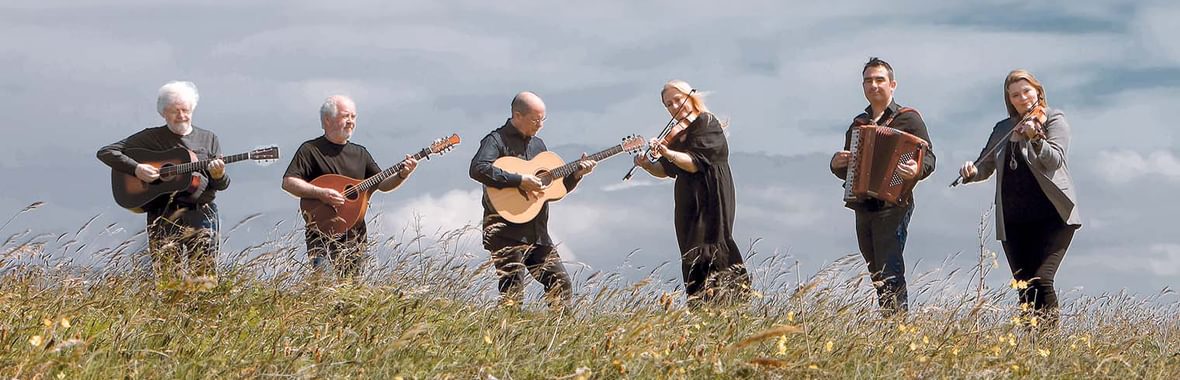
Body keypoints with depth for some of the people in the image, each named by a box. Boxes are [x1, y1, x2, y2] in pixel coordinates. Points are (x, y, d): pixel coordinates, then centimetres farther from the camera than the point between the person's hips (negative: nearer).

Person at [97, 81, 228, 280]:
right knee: (168, 276, -8)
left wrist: (219, 176, -11)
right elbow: (105, 152, 4)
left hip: (201, 213, 1)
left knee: (205, 275, -9)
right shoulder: (150, 138, 8)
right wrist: (135, 168, -11)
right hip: (163, 214, -1)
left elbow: (222, 185, 14)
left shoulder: (208, 139, 14)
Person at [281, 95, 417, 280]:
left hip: (355, 235, 6)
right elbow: (288, 182, -11)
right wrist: (320, 193, -22)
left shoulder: (360, 153, 16)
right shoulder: (310, 150, -2)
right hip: (323, 235, -5)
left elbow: (382, 184, 15)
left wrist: (402, 175, -4)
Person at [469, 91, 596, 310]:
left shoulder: (537, 144, 19)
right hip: (507, 232, -8)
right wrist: (520, 180, -25)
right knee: (513, 294, -12)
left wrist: (576, 175, 7)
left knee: (562, 285, 7)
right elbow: (478, 169, -26)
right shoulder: (497, 140, -6)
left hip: (538, 232, 8)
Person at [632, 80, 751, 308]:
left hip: (711, 201, -8)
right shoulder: (678, 133, 15)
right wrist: (647, 165, -7)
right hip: (687, 203, 8)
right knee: (691, 260, 3)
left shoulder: (708, 125, -8)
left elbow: (694, 164, -20)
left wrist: (666, 152, -32)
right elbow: (665, 171, 13)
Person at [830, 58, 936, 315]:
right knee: (877, 275, 8)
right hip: (863, 208, 7)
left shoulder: (908, 119, 1)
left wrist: (917, 171, -29)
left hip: (892, 208, -7)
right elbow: (846, 172, 26)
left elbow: (928, 158, -7)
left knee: (890, 274, -14)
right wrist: (837, 164, 3)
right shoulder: (858, 124, 20)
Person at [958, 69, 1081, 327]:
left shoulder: (1053, 119, 2)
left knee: (1041, 279, -18)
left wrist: (1035, 138, -32)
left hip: (1051, 216, -5)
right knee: (1024, 287, 4)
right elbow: (986, 167, 17)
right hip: (1013, 221, 5)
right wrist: (972, 172, -7)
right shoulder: (1002, 129, 16)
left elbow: (1054, 159, -14)